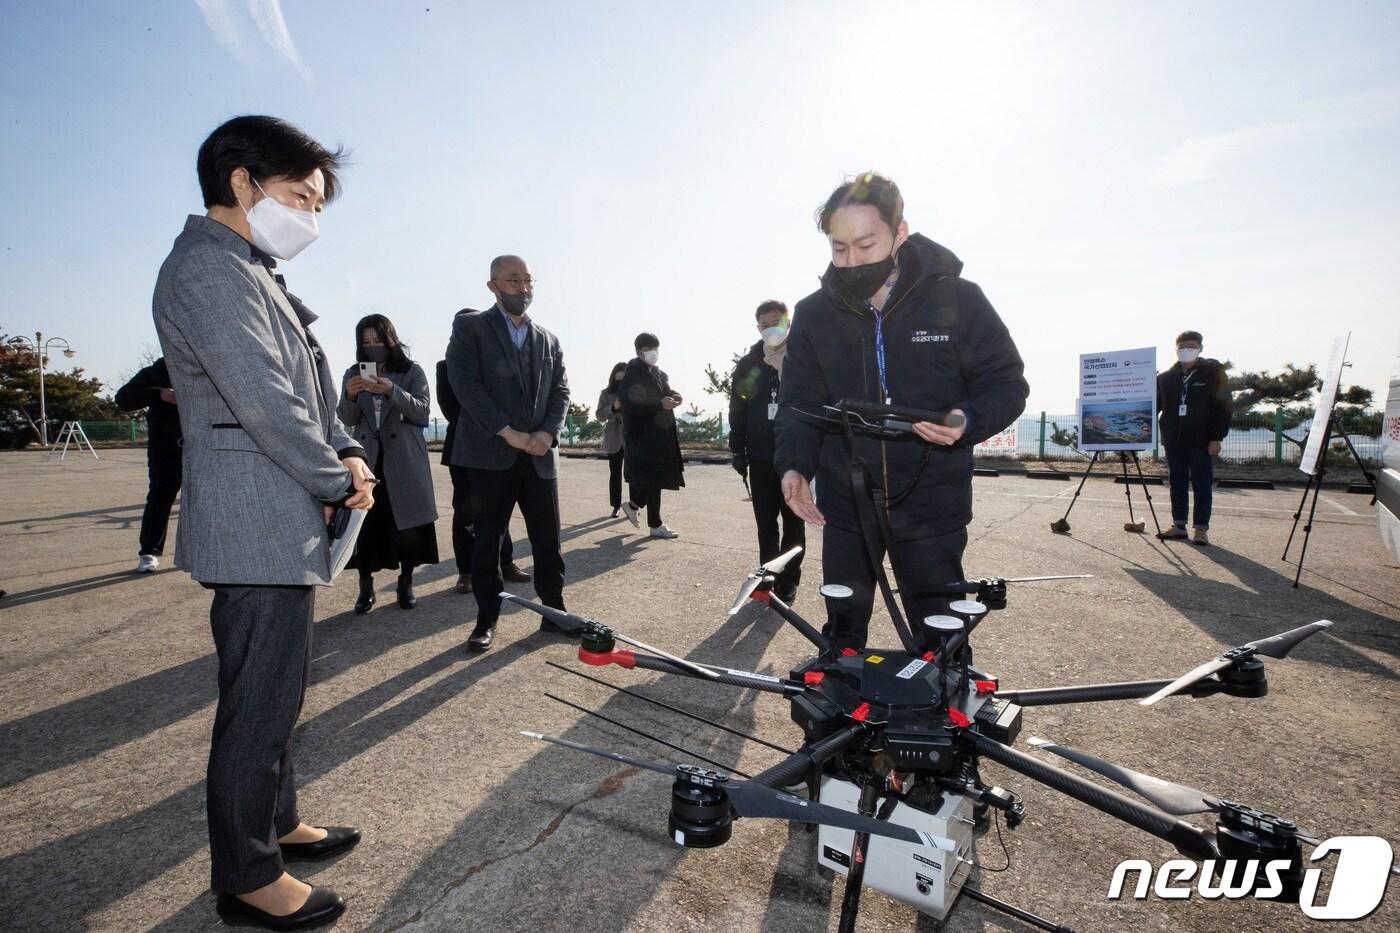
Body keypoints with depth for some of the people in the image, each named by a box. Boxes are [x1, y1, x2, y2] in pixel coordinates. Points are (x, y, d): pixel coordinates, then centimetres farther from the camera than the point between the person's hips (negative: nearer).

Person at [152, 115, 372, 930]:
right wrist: (340, 480, -10)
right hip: (259, 529, -10)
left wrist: (347, 455, 3)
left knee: (276, 688, 19)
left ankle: (277, 825, 35)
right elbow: (264, 404, -21)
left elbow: (307, 391, 19)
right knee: (261, 698, 0)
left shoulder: (251, 274, 20)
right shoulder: (208, 268, -12)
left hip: (282, 526, 10)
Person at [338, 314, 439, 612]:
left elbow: (422, 412, -7)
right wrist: (349, 396, -15)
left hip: (404, 459, -2)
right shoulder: (353, 374, 12)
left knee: (406, 522, 0)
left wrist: (392, 391, -23)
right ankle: (366, 587, 5)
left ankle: (405, 583, 11)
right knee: (365, 522, -4)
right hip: (367, 458, 2)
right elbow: (347, 420, 6)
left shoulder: (412, 372, 4)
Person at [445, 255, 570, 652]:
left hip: (540, 456, 4)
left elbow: (560, 392, 11)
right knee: (487, 540, 5)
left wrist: (549, 432, -8)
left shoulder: (548, 340, 17)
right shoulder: (469, 326, 3)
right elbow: (465, 383, -9)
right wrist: (508, 432, -14)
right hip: (490, 454, -3)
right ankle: (487, 620, 17)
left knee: (548, 541, 6)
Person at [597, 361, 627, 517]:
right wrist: (613, 408, -19)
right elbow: (599, 415, -3)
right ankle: (616, 506, 13)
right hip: (614, 439, 1)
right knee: (615, 473, 6)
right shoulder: (606, 393, 3)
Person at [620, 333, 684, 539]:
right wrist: (660, 404, -25)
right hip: (643, 435, -8)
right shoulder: (632, 376, -11)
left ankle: (633, 505, 31)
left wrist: (672, 398, 3)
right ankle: (656, 525, 8)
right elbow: (629, 404, -22)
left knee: (655, 479, 9)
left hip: (661, 433, 8)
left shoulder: (659, 374, 15)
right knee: (653, 479, -3)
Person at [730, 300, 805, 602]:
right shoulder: (749, 365, 6)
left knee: (794, 523, 7)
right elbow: (737, 411, 7)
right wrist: (738, 451, 2)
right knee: (766, 523, 8)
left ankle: (788, 581, 17)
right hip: (761, 458, 2)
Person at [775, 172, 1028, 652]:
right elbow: (799, 403, 2)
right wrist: (793, 464, -16)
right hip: (844, 505, 2)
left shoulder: (957, 299, -8)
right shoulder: (814, 314, -2)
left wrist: (967, 421, -23)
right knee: (842, 635, 18)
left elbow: (1006, 382, -2)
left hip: (932, 505, -2)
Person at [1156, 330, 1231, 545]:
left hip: (1201, 441, -4)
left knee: (1201, 485, 0)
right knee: (1177, 484, 9)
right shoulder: (1165, 378, 10)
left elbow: (1222, 406, -4)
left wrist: (1217, 437, -11)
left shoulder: (1213, 372, 0)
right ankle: (1179, 525, 17)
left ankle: (1200, 528, 5)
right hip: (1173, 441, 4)